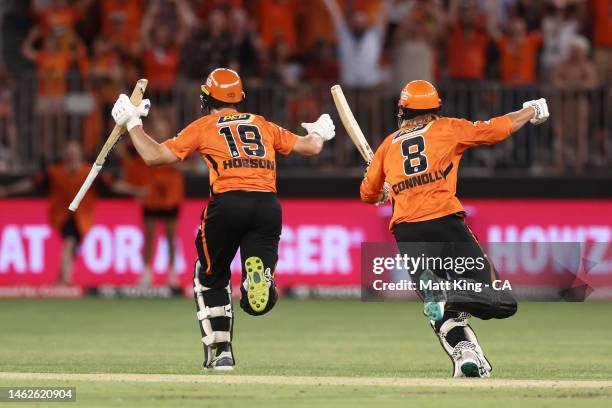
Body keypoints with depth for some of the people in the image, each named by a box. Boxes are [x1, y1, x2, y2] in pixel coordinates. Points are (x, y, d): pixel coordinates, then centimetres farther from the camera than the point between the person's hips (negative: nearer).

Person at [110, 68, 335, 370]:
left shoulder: (204, 126, 13)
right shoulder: (262, 124, 23)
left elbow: (153, 155, 7)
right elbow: (311, 147, 27)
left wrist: (132, 123, 22)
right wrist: (319, 133, 50)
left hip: (227, 203, -2)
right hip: (268, 204, 2)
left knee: (210, 278, 19)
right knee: (257, 301, 3)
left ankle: (221, 352, 15)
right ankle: (260, 275, -32)